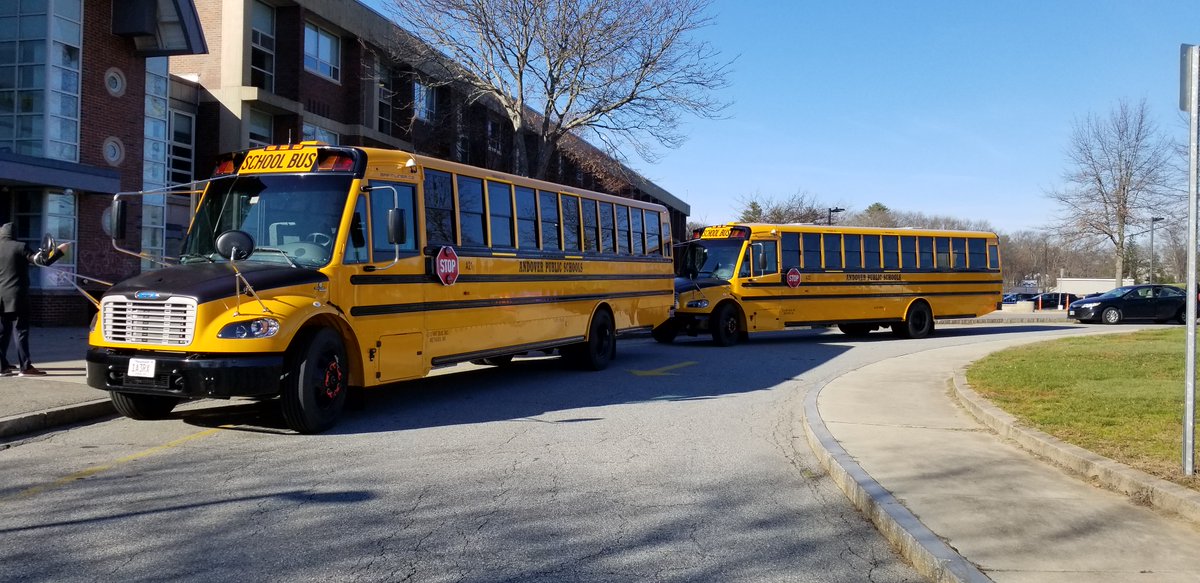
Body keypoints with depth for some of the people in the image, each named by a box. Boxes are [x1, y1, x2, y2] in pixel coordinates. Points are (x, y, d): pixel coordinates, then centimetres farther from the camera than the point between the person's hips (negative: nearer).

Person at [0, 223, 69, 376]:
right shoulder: (20, 247, -6)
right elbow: (41, 261, -9)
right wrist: (59, 251, 0)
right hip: (17, 296, -5)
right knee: (21, 331, -5)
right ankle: (25, 367, -8)